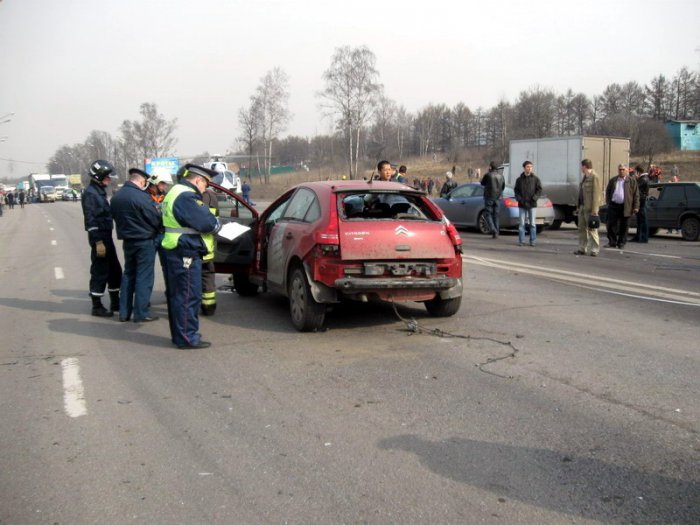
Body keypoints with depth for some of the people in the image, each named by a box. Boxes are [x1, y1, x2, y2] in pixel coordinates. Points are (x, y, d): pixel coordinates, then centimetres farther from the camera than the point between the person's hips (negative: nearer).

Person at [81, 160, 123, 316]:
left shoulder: (100, 191, 15)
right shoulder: (90, 193, -14)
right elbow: (91, 220, -20)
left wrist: (106, 238, 19)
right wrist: (98, 242, -23)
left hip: (106, 236, 9)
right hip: (99, 237, -9)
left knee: (115, 270, 14)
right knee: (100, 272, -3)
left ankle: (115, 302, 25)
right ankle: (97, 306, 5)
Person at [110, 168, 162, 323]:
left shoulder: (116, 197, 4)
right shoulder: (141, 197, -20)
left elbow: (116, 217, 13)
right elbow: (156, 219, -15)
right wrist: (158, 230, 4)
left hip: (127, 240, 7)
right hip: (144, 241, -7)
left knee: (128, 275, 16)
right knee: (143, 276, -1)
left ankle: (124, 312, 18)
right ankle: (141, 313, 2)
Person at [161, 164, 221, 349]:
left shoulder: (176, 192, 17)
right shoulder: (186, 197, -18)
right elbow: (206, 223, -22)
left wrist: (212, 222, 4)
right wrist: (216, 224, -2)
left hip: (175, 252, 11)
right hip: (186, 253, -11)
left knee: (177, 294, 17)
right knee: (190, 296, -5)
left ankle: (179, 334, 27)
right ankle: (187, 337, -1)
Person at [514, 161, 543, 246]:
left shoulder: (535, 179, 3)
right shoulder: (519, 179, 6)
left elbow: (539, 189, 2)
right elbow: (516, 190, 9)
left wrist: (534, 198, -12)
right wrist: (519, 198, -7)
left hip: (532, 204, -1)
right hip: (522, 205, 1)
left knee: (532, 223, 1)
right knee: (522, 223, 1)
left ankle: (533, 240, 7)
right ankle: (521, 240, 6)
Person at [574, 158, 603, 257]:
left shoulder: (595, 177, -11)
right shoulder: (584, 177, 17)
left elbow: (596, 195, -16)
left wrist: (594, 211, -20)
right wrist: (579, 206, 15)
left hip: (590, 208, -9)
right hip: (582, 206, 9)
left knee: (592, 229, -6)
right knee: (582, 228, 10)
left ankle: (594, 250, -1)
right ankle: (582, 249, 15)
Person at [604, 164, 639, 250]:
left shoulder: (632, 181, 4)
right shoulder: (612, 180, 12)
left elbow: (636, 195, 2)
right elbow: (608, 192, 17)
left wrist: (636, 207, -5)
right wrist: (608, 202, 7)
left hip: (625, 207, -2)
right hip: (613, 206, 2)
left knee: (623, 227, 3)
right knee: (611, 225, 0)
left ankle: (621, 243, 11)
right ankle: (612, 242, 8)